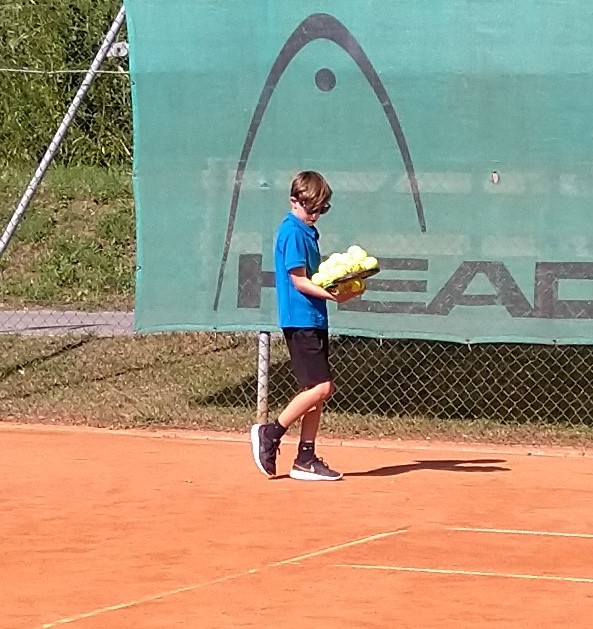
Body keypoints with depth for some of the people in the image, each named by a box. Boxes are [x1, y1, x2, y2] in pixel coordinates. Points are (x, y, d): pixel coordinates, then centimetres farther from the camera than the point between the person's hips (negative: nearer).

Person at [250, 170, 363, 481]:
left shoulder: (307, 231, 17)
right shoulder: (292, 232, -11)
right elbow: (299, 281, -16)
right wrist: (332, 295, -25)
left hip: (315, 319, 10)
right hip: (300, 319, -10)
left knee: (317, 390, 8)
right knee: (320, 387, -13)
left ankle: (306, 460, 11)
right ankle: (270, 433, -3)